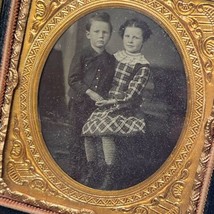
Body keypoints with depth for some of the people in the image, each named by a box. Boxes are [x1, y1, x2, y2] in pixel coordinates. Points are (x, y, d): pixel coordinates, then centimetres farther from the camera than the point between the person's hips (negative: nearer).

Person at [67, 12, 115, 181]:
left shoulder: (111, 60, 6)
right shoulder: (82, 56, -4)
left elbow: (112, 83, 9)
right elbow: (73, 80, -9)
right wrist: (90, 93, -18)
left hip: (100, 106, 3)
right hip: (81, 104, -2)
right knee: (79, 140, 4)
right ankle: (76, 174, 13)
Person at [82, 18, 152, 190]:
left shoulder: (143, 66, -5)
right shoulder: (116, 56, 12)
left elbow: (132, 94, -12)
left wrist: (112, 102, -19)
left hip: (126, 109, -6)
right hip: (107, 103, 6)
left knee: (106, 133, -30)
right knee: (88, 133, -14)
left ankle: (109, 179, -21)